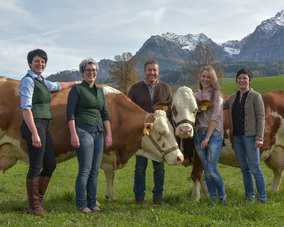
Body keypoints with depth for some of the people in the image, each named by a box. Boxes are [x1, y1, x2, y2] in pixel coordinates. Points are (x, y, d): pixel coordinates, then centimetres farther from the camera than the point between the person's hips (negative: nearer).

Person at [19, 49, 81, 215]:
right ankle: (34, 206, 6)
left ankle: (38, 200, 21)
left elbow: (58, 86, 39)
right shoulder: (28, 81, -8)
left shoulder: (42, 81, 17)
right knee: (36, 166, -4)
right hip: (34, 125, -9)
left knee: (50, 164, 10)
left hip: (44, 126, 9)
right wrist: (34, 133, -22)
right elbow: (26, 108, -15)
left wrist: (75, 82, 49)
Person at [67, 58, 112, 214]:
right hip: (83, 131, -6)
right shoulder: (77, 89, -1)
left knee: (95, 171, 7)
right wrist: (73, 135, -15)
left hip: (98, 133, 6)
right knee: (85, 170, -7)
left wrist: (109, 134, 8)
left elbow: (105, 114, 16)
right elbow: (70, 114, -6)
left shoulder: (100, 91, 17)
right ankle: (81, 205, 1)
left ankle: (92, 204, 14)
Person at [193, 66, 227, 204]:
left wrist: (207, 137, -13)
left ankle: (222, 197, 8)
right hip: (199, 134, 5)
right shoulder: (196, 95, 15)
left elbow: (214, 117, -7)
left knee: (212, 169, -12)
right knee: (206, 170, 6)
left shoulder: (216, 94, 0)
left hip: (213, 134, -5)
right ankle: (213, 198, 16)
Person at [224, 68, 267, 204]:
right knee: (244, 169, 11)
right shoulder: (233, 97, 12)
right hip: (237, 137, 6)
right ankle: (249, 196, 20)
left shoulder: (255, 96, -4)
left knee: (255, 168, -6)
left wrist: (259, 138, -15)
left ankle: (263, 199, 2)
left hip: (250, 136, -6)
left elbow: (261, 118, -8)